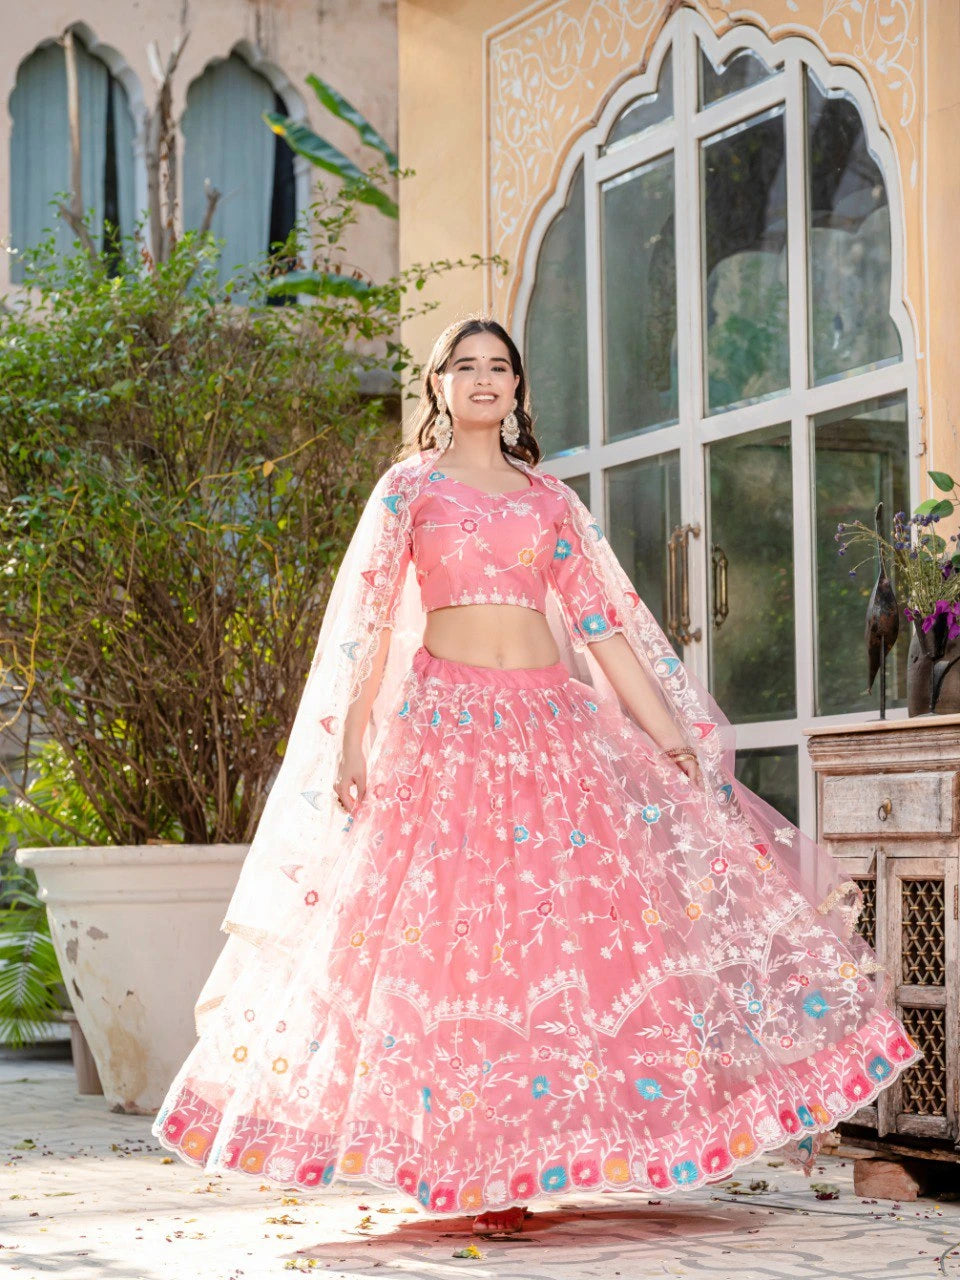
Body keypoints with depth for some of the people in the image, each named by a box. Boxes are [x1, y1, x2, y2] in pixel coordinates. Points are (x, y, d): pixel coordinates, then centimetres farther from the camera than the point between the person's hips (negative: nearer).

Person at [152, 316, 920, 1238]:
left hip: (551, 721, 3)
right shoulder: (409, 487, 7)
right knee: (451, 930, -7)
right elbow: (367, 620, 1)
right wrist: (351, 740, -9)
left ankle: (512, 1166, 4)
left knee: (550, 928, -2)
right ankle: (460, 1167, -3)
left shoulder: (549, 498, 15)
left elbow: (603, 625, 13)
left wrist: (670, 735, 7)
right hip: (449, 720, -3)